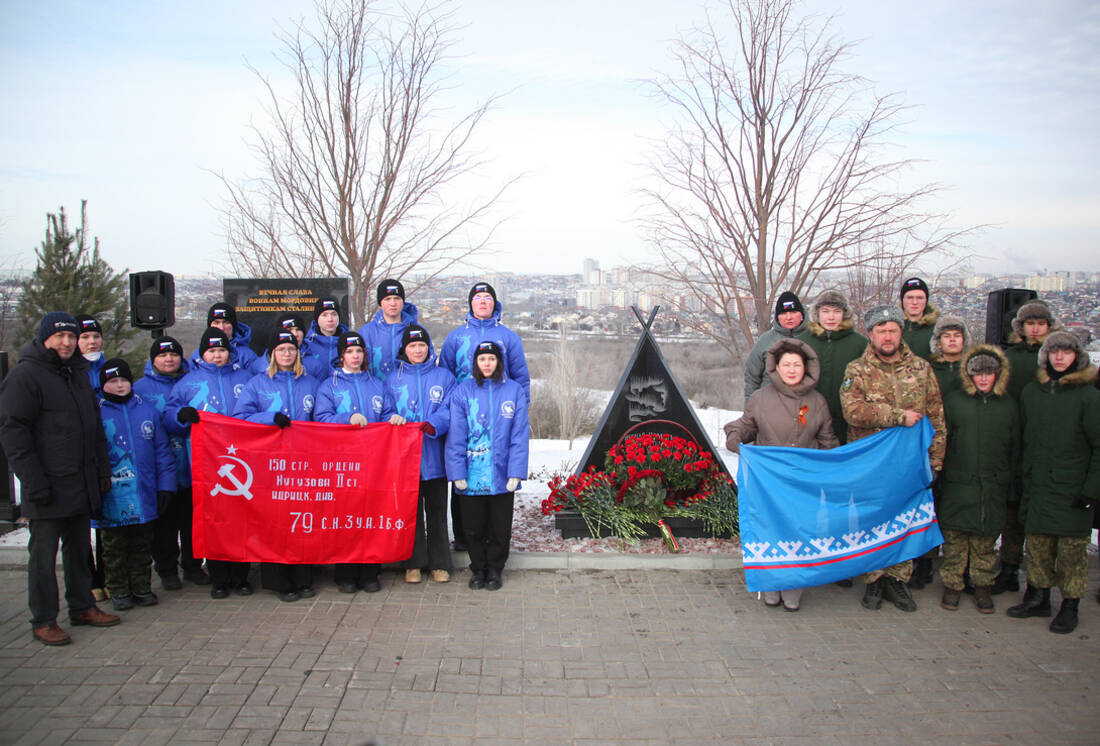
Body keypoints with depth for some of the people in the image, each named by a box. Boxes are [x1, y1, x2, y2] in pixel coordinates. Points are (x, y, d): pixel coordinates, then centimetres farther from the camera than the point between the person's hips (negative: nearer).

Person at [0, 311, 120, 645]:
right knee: (43, 555, 1)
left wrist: (102, 469, 14)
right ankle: (43, 621, 11)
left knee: (80, 548, 16)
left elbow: (94, 426, 22)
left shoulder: (78, 372, 15)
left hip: (82, 484, 7)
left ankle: (82, 607, 27)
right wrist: (34, 482, -18)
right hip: (47, 487, -7)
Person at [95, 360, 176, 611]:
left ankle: (141, 587, 23)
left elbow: (162, 450, 8)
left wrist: (165, 484, 2)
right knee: (114, 547, 9)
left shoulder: (148, 410, 6)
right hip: (112, 496, -2)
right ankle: (119, 591, 20)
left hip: (144, 494, 2)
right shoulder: (96, 413, -2)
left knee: (142, 545, 12)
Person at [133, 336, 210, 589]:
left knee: (192, 518, 9)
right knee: (164, 521, 4)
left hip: (190, 465, 2)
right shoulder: (141, 387, 5)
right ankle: (166, 570, 16)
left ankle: (193, 566, 22)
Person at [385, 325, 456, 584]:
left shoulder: (444, 376, 6)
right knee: (411, 511, 7)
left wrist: (433, 425, -22)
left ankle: (440, 563, 17)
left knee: (437, 511, 7)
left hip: (435, 456, 0)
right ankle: (413, 563, 18)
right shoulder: (393, 379, 8)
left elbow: (450, 409, -4)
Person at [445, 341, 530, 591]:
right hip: (471, 475, 0)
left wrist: (516, 473, -8)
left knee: (500, 528, 11)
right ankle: (478, 569, 30)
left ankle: (495, 569, 30)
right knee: (473, 528, 11)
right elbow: (456, 436, -3)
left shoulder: (515, 391, 0)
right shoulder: (463, 392, -1)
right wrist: (457, 473, -9)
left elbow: (519, 435, -2)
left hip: (501, 475, 0)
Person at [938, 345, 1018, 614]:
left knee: (986, 540, 8)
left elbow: (1014, 448, 12)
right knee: (954, 539, 3)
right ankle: (952, 585, 17)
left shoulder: (1008, 404, 7)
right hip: (957, 484, -1)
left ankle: (982, 586, 22)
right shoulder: (952, 400, 1)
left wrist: (1009, 483, 8)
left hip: (993, 486, 2)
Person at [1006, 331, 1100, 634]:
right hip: (1038, 488, 4)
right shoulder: (1031, 392, 8)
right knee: (1037, 545, 10)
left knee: (1072, 549, 2)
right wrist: (1024, 477, 10)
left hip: (1072, 491, -4)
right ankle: (1038, 597, 25)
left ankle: (1070, 607, 15)